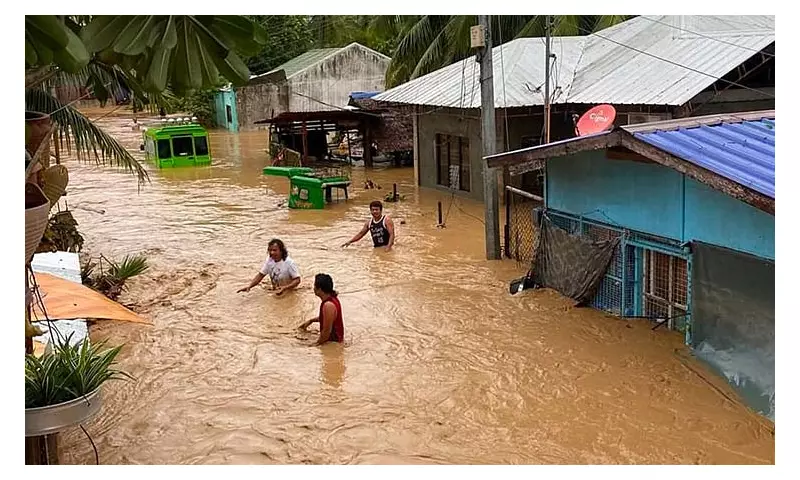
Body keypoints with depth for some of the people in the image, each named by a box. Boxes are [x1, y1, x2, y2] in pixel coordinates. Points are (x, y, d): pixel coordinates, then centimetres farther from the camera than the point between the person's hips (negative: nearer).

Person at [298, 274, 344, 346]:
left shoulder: (328, 305, -29)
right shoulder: (332, 298, 1)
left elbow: (327, 331, -24)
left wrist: (317, 343, -12)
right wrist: (310, 321, 18)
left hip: (333, 342, -10)